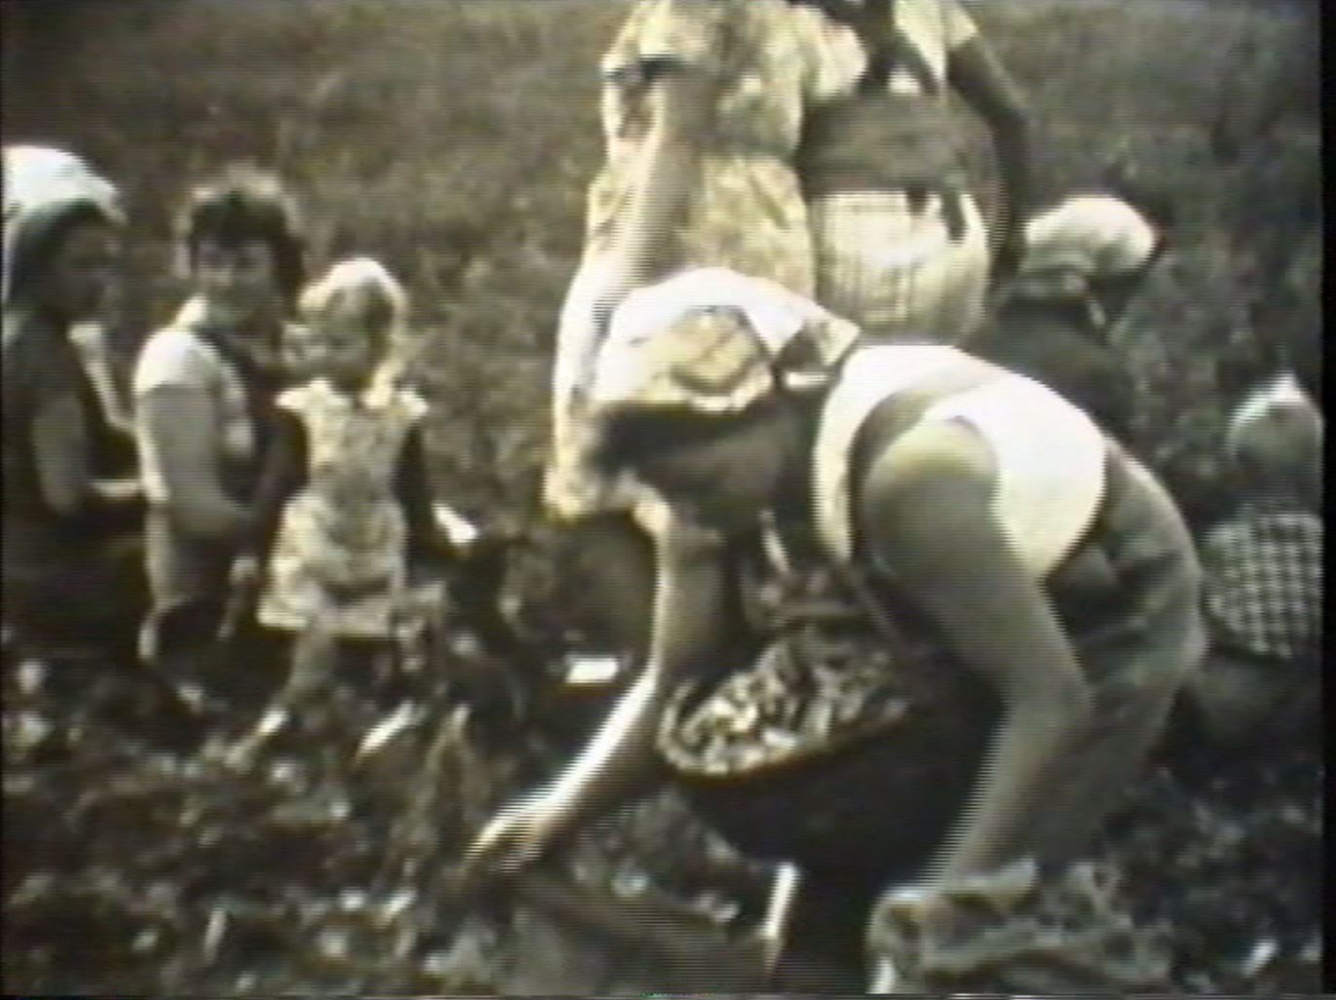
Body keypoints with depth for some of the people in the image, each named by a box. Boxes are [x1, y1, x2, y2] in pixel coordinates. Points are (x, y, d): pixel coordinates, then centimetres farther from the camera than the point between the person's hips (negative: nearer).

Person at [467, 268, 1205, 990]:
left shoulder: (904, 474, -38)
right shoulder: (724, 471, -15)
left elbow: (1050, 700, -36)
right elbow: (672, 678, -10)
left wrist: (953, 886, -40)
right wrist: (557, 810, -23)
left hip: (1112, 619, -7)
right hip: (979, 613, 7)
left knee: (953, 922, -16)